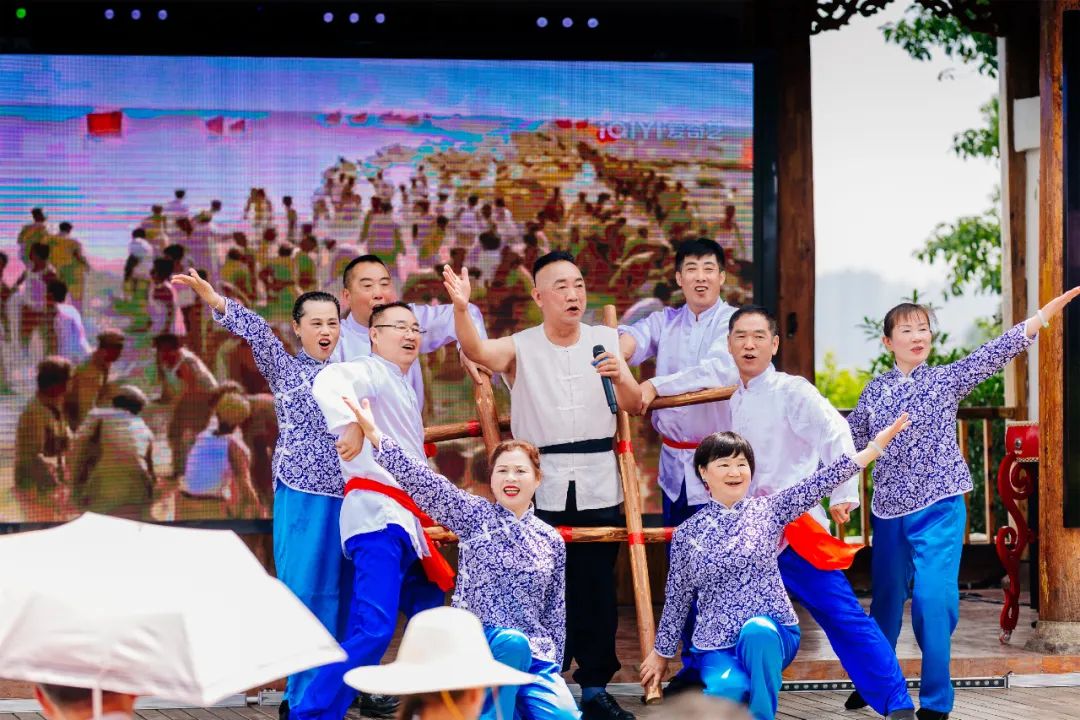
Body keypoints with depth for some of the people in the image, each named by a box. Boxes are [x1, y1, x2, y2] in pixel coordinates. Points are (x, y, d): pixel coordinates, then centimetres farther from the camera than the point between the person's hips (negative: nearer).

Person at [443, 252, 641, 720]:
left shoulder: (605, 341, 7)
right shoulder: (520, 348, 0)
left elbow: (633, 406, 3)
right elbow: (476, 351, -20)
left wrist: (620, 377, -19)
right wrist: (461, 308, -39)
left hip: (597, 485, 2)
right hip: (542, 486, -2)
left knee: (597, 588, 4)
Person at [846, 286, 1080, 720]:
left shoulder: (946, 380, -2)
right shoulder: (875, 391, 7)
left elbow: (993, 354, -14)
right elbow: (850, 436, 19)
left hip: (938, 507, -3)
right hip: (889, 509, 3)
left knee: (934, 597, -15)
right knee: (886, 597, 14)